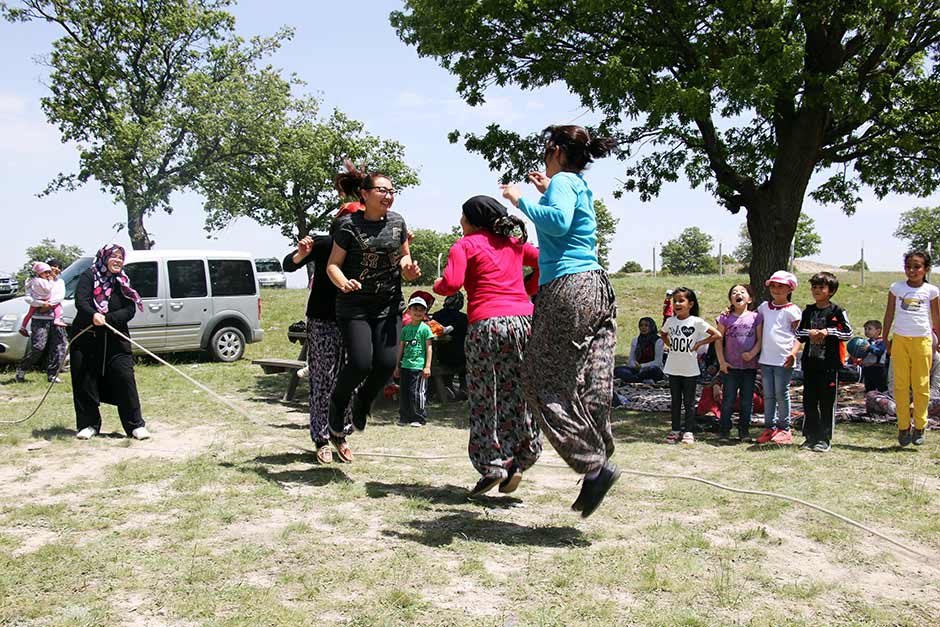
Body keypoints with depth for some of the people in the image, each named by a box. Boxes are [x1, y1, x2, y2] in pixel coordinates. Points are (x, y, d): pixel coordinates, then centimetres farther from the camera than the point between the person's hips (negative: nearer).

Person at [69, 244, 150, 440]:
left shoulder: (123, 283, 11)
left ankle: (136, 425, 0)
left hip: (116, 341, 2)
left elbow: (130, 311, -1)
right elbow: (80, 301, -14)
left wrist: (106, 318, -17)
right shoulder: (89, 276, 2)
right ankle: (88, 424, 15)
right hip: (86, 339, -2)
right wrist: (93, 315, -34)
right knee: (85, 382, 2)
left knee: (125, 379, -5)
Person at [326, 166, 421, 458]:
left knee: (387, 364, -7)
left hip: (389, 305, 4)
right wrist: (343, 282, -26)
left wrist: (408, 268, -3)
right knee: (360, 364, -14)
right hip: (355, 306, -4)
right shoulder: (349, 224, -8)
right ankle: (337, 406, 18)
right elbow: (333, 264, -5)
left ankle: (362, 404, 25)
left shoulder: (397, 222, 5)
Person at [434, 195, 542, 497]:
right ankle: (519, 460, 6)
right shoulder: (512, 243, 19)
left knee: (485, 396, 3)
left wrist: (437, 286, 10)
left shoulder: (464, 245, 3)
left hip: (487, 324, -5)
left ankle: (492, 464, -1)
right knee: (518, 392, 9)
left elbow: (452, 283, -10)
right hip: (523, 321, 5)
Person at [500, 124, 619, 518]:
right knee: (591, 385, 6)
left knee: (544, 383, -4)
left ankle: (594, 466, -8)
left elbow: (558, 222, -23)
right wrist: (547, 193, 39)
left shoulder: (562, 181, -3)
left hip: (568, 287, -9)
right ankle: (598, 465, 6)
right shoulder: (580, 186, 23)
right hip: (597, 286, 9)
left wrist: (521, 200, -10)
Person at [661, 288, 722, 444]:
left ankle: (688, 431, 12)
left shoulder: (696, 322, -10)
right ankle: (675, 430, 19)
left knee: (689, 401, 4)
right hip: (673, 368, 4)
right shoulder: (670, 321, 3)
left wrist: (698, 344, -10)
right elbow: (663, 333, 24)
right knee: (675, 400, 11)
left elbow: (717, 335, -11)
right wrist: (669, 344, 8)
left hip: (690, 369, -4)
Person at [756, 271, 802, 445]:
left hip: (783, 359, -5)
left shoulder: (792, 310, -3)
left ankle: (784, 429, 11)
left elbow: (798, 336, -4)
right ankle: (769, 427, 16)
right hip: (766, 358, 5)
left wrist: (793, 353, -20)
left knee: (781, 394, 1)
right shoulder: (764, 306, 12)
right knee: (768, 395, 9)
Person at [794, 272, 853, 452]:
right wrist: (809, 333, -7)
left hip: (829, 363, -4)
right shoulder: (808, 311, 11)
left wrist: (828, 332, -15)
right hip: (810, 362, 4)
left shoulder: (837, 311, -2)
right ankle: (811, 436, 16)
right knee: (809, 400, 7)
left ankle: (825, 439, 8)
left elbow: (848, 333, -4)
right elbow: (798, 333, 13)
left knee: (827, 401, 1)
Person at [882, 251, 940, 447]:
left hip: (922, 341, -1)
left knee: (921, 386, 3)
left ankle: (919, 427, 13)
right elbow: (889, 316, 8)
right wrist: (886, 341, 6)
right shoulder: (896, 288, 5)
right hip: (900, 340, 1)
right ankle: (903, 427, 10)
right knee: (900, 386, 3)